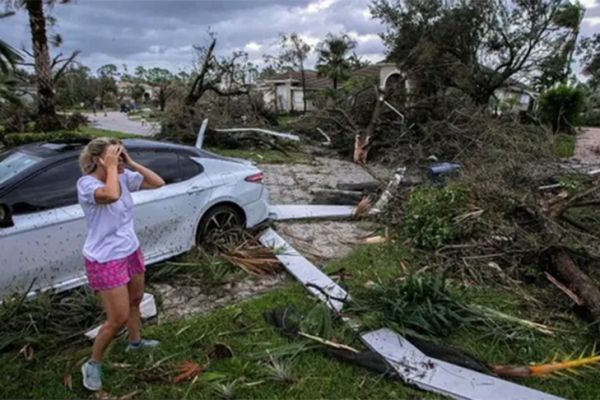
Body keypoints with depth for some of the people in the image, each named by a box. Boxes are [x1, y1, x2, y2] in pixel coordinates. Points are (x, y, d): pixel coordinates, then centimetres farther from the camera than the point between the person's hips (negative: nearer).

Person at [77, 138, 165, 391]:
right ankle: (93, 364, 24)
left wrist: (131, 164, -11)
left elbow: (158, 183, -4)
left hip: (131, 252, 7)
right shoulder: (86, 184, -23)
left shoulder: (124, 177, -3)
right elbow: (111, 195, -44)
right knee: (118, 318, 0)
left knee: (135, 301, 25)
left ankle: (135, 342, 50)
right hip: (105, 261, -7)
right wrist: (111, 167, -29)